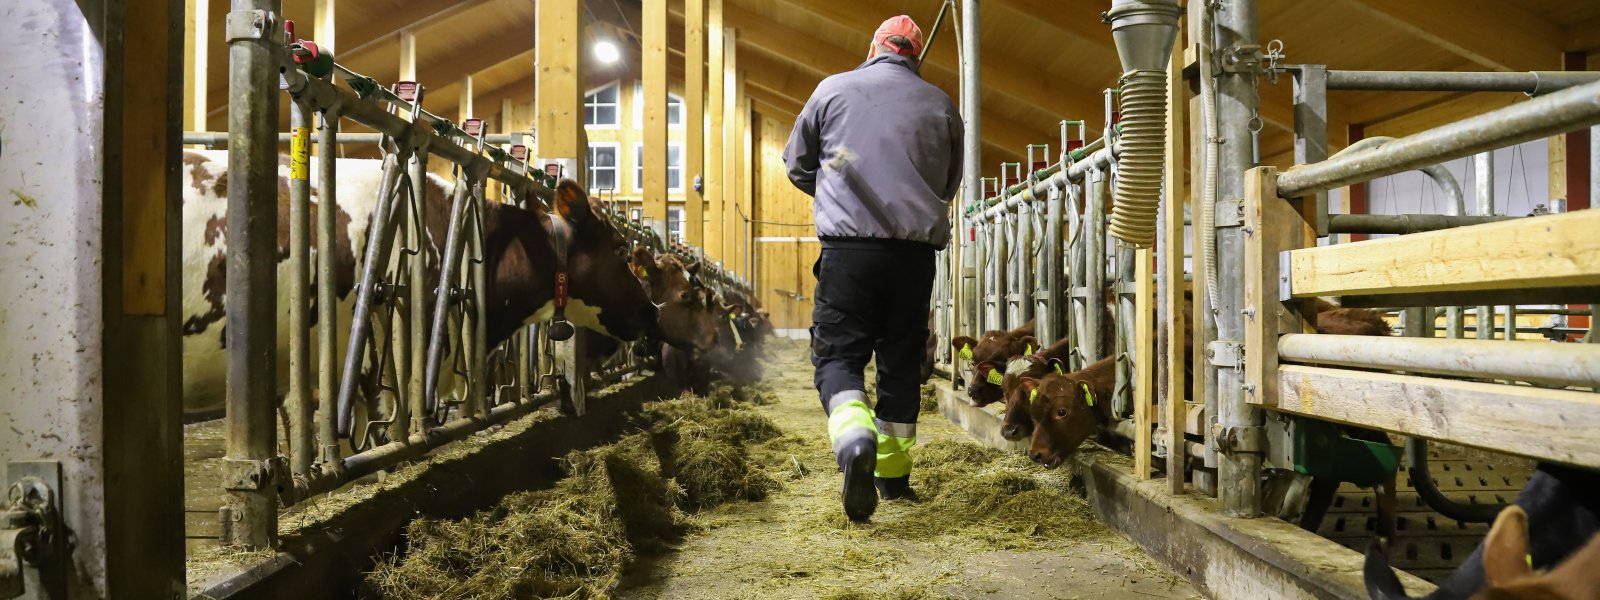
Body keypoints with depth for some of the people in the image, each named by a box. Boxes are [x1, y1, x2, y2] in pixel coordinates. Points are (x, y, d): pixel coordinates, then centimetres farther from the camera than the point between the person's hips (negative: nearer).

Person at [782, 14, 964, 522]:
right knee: (902, 360, 13)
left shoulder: (833, 90, 7)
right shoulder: (941, 105, 12)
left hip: (849, 246, -2)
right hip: (917, 250, 3)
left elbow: (797, 166, 16)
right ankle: (894, 472, 21)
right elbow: (949, 185, 22)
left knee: (838, 353, 1)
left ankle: (854, 439, -26)